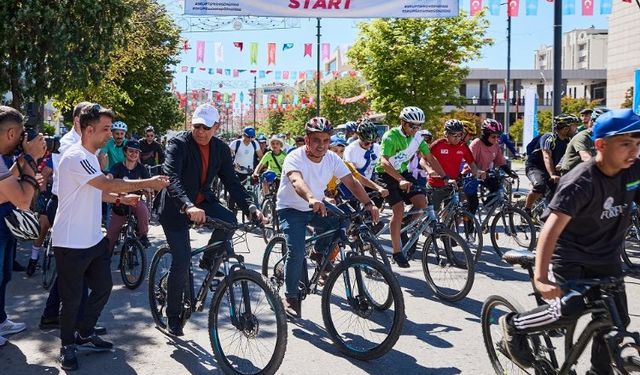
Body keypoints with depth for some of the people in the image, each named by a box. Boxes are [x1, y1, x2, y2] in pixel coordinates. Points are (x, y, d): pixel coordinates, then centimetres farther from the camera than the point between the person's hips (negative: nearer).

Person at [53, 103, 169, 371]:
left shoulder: (90, 156, 11)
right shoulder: (76, 157, -21)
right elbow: (107, 184, -27)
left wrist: (120, 199, 6)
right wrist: (149, 183, -21)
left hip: (93, 239, 9)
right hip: (71, 243, -9)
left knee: (103, 288, 15)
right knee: (72, 299, 4)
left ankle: (84, 334, 33)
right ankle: (67, 345, 24)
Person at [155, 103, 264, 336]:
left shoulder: (221, 149, -4)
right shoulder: (178, 144, -19)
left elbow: (232, 182, -5)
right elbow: (171, 177, -34)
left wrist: (251, 208, -22)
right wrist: (187, 206, -52)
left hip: (202, 202, 4)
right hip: (175, 207, -4)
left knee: (228, 221, -26)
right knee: (182, 261, -9)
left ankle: (209, 260, 3)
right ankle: (173, 316, 12)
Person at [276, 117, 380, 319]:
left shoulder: (332, 159, -9)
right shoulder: (295, 158, -26)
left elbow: (351, 182, -14)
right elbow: (297, 181, -46)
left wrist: (368, 204, -30)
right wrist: (311, 198, -67)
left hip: (316, 208, 5)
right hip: (290, 210, -5)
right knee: (297, 252, -24)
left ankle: (321, 250, 12)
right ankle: (291, 296, -3)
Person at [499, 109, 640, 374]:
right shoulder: (580, 183, -28)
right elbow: (552, 228, -37)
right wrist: (541, 277, -49)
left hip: (606, 256, 6)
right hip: (569, 254, -6)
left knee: (616, 319, 3)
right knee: (570, 309, -20)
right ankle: (514, 325, 4)